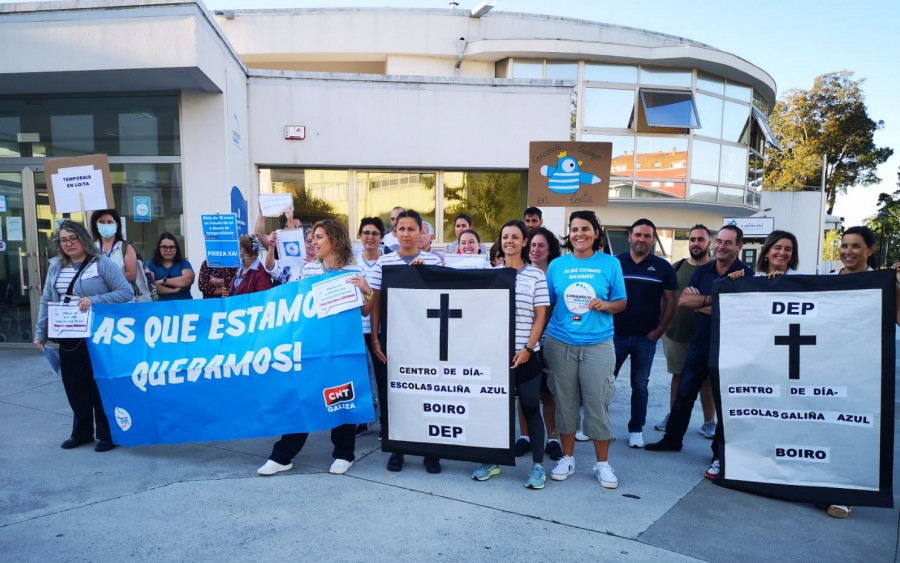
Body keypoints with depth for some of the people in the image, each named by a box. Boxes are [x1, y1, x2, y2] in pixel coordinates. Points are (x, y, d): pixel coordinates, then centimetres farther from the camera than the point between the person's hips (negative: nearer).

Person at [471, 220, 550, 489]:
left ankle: (538, 465, 17)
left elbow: (540, 317, -1)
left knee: (530, 408, 5)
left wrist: (528, 349, -9)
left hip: (525, 355, -2)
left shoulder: (536, 275, 1)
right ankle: (492, 461, 24)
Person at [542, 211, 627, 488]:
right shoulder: (557, 265, 5)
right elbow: (546, 302, 9)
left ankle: (603, 463, 18)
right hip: (560, 343, 2)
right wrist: (543, 331, -1)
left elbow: (621, 302, 5)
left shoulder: (610, 264, 1)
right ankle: (567, 458, 25)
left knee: (598, 403, 2)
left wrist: (606, 305, -16)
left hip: (598, 344, -1)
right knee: (565, 402, 9)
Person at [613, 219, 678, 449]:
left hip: (646, 338, 0)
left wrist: (659, 330, -4)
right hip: (615, 334, 0)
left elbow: (670, 301, 5)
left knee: (640, 385, 11)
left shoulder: (663, 268, 3)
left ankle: (636, 430, 22)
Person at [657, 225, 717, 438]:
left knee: (707, 378, 4)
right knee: (678, 376, 13)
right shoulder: (678, 266, 8)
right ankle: (673, 417, 25)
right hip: (675, 333, 3)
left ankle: (709, 423, 16)